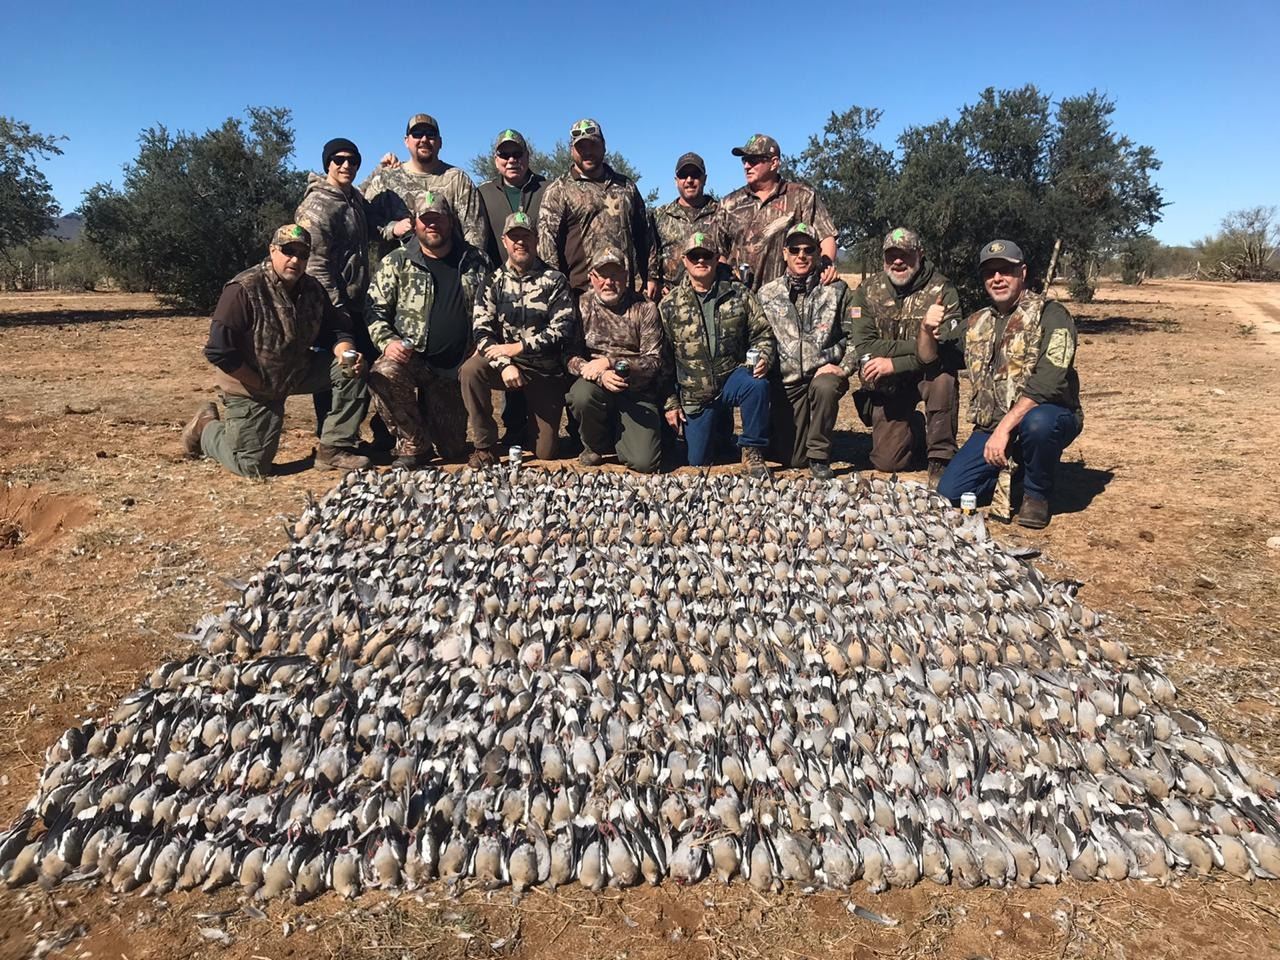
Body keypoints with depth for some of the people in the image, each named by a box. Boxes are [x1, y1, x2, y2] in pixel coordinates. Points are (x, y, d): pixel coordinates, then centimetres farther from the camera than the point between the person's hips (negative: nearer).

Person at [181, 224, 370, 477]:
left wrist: (346, 355, -23)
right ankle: (207, 427, 29)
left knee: (352, 371, -15)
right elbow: (219, 351, -25)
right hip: (252, 386, -5)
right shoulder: (244, 290, -24)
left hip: (297, 372, 6)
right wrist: (261, 384, -20)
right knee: (253, 466, -3)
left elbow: (335, 330, 1)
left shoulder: (312, 289, -4)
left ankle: (334, 449, -8)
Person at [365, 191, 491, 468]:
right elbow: (375, 309, 0)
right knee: (384, 375, -38)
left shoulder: (476, 262, 5)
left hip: (456, 368, 2)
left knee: (453, 450, 2)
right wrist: (387, 341, -17)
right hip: (410, 357, -1)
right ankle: (413, 446, -15)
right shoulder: (396, 263, 1)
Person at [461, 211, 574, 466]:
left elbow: (562, 329, -13)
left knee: (545, 453, -3)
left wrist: (517, 347, -20)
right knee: (470, 370, -33)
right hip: (507, 363, 1)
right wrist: (504, 364, -24)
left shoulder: (554, 280, -2)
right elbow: (482, 330, -7)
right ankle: (485, 446, -17)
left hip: (546, 369, -1)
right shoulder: (494, 281, 2)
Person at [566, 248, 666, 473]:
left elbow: (653, 361, -5)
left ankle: (617, 434, 21)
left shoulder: (645, 309, 0)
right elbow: (571, 356, -4)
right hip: (597, 386, 1)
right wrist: (600, 375, -23)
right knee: (581, 394, -37)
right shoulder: (582, 307, 4)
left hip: (638, 393, -1)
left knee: (644, 462, -17)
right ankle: (594, 446, -3)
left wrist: (609, 361, -17)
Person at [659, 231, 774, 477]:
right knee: (698, 461, 0)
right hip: (694, 396, 1)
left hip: (733, 377, -1)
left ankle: (752, 452, -17)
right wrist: (670, 403, -1)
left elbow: (762, 334, 5)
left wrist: (764, 358, -18)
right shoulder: (669, 306, 0)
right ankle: (718, 427, 36)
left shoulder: (739, 295, 0)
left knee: (757, 386, -36)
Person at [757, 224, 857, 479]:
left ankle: (819, 456, -17)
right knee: (790, 458, -4)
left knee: (825, 387, -39)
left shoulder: (837, 290, 3)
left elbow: (854, 336, 1)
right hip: (786, 382, 1)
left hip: (823, 374, -1)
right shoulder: (767, 294, 7)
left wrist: (844, 368, -12)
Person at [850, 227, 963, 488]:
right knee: (887, 461, -5)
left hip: (926, 376, -2)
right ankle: (916, 430, 32)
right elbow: (864, 347, -14)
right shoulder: (867, 292, -3)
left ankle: (940, 459, -20)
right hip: (887, 387, 2)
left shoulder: (942, 290, -10)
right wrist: (917, 346, -24)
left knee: (943, 375, -37)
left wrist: (895, 364, -28)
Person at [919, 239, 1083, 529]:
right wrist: (927, 329, -6)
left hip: (1046, 415, -5)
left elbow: (1049, 380, -23)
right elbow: (928, 357, 17)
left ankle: (1037, 493, -10)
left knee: (1038, 421, -40)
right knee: (950, 492, -10)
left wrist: (1005, 428, -31)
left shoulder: (1050, 314, -9)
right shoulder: (977, 323, 12)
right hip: (991, 426, 5)